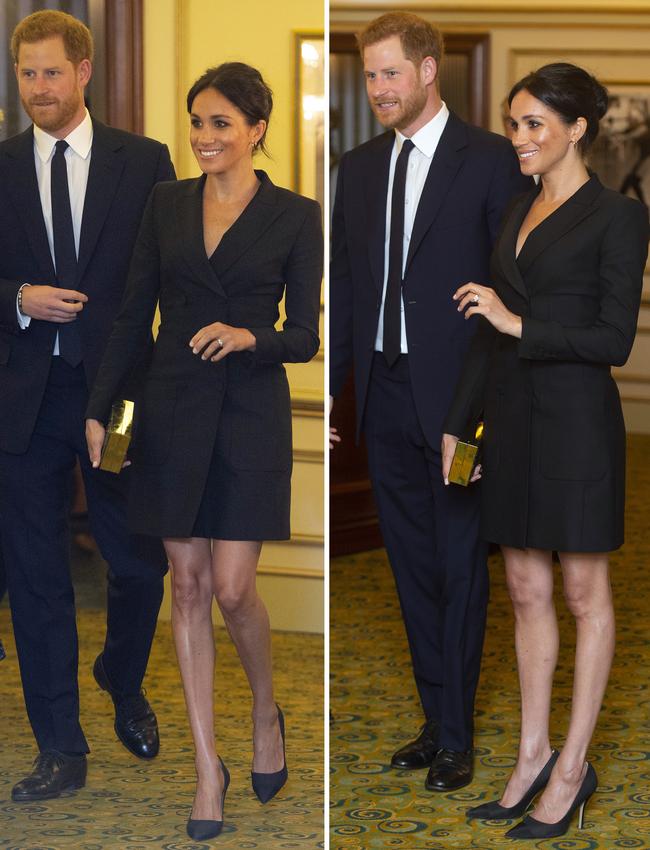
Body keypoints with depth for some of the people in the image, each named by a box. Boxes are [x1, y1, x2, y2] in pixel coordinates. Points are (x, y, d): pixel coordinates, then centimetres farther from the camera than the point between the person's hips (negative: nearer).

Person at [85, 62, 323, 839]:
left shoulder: (295, 216, -2)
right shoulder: (167, 203, 6)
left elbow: (305, 337, -4)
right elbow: (134, 314, 7)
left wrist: (249, 336, -24)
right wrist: (98, 409, 1)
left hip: (251, 413, -3)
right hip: (172, 411, 3)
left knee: (233, 589, -6)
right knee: (188, 584, 4)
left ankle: (266, 712, 24)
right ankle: (207, 766, 11)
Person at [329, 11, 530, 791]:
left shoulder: (489, 159, -5)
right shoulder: (359, 168, 11)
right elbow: (342, 285, 13)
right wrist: (330, 386, 8)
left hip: (458, 396, -5)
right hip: (385, 395, 5)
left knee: (460, 566, 2)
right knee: (412, 565, 11)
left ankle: (455, 739, 10)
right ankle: (436, 719, 21)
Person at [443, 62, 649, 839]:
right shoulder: (518, 215, 13)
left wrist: (520, 324, -20)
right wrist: (454, 425, 13)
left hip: (576, 417, -7)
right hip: (511, 416, 7)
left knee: (583, 592, 3)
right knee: (526, 591, 11)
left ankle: (573, 768, 9)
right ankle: (533, 753, 20)